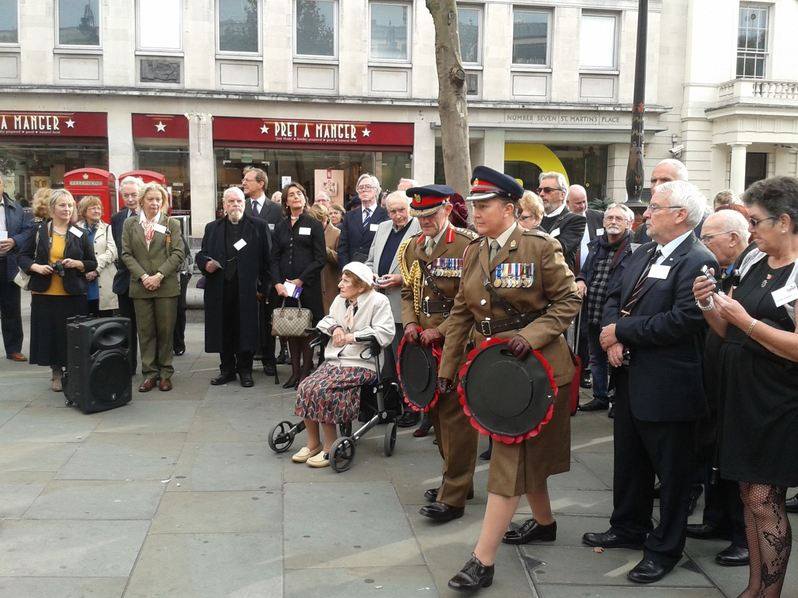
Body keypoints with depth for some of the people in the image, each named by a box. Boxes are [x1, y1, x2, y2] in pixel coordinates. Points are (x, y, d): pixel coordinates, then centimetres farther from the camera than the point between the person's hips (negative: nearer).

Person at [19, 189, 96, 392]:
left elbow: (92, 263, 9)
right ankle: (56, 373, 20)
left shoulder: (80, 234, 5)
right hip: (44, 294, 1)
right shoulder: (39, 230, 5)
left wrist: (77, 263, -11)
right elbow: (23, 256, 8)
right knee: (48, 333, 5)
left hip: (72, 294, -1)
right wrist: (36, 267, -11)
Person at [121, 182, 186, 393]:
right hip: (140, 286, 1)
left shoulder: (171, 223, 5)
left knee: (166, 330, 3)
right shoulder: (130, 224, 9)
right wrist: (143, 276, -10)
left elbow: (178, 253, -3)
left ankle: (165, 373, 12)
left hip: (166, 286, -1)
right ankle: (149, 373, 11)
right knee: (145, 331, 4)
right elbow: (126, 254, 3)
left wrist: (159, 275, -13)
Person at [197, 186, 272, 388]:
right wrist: (205, 264, -8)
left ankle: (245, 370, 14)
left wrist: (263, 286, -5)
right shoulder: (212, 228, 14)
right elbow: (201, 254, 15)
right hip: (219, 289, 3)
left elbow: (267, 258, 1)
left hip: (247, 289, -3)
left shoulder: (259, 226, 5)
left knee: (246, 330, 2)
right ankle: (227, 369, 20)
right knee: (223, 330, 7)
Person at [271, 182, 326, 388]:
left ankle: (305, 372, 7)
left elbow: (320, 259, -4)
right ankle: (295, 372, 15)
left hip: (308, 285, -4)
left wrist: (300, 280, -11)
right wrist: (277, 283, -6)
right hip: (285, 286, 4)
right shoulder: (280, 227, 13)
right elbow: (274, 258, 10)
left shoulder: (314, 225, 2)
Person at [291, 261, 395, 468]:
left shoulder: (378, 301, -7)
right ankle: (313, 444, 1)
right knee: (305, 387, -15)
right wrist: (334, 328, 1)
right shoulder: (340, 300, 15)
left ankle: (330, 447, -9)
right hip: (334, 360, 7)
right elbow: (326, 319, 26)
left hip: (361, 364, -7)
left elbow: (384, 334, -17)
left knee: (322, 390, -26)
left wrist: (351, 337, -13)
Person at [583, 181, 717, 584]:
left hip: (667, 385, -8)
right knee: (629, 460, 21)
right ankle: (629, 528, 39)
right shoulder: (642, 255, 11)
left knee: (671, 469, 8)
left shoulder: (698, 262, -16)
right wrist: (612, 339, -7)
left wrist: (621, 331, -17)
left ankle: (665, 549, 23)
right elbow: (615, 298, 13)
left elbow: (682, 321, -25)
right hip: (631, 377, 8)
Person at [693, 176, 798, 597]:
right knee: (750, 498, 13)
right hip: (742, 396, 7)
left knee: (764, 502, -1)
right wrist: (710, 306, -4)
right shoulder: (753, 265, 9)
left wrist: (745, 320, -22)